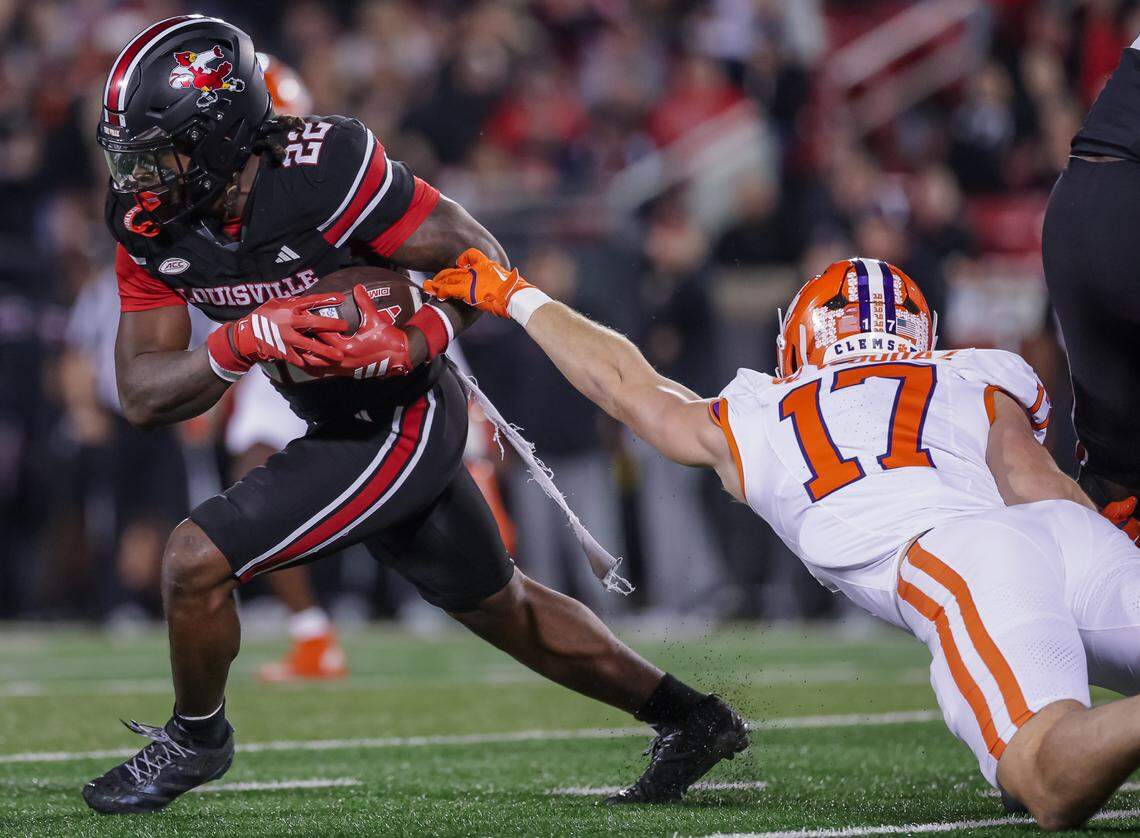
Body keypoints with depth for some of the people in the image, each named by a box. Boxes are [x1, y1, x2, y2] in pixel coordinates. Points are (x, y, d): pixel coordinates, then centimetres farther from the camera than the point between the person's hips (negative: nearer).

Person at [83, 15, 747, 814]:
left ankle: (195, 737, 14)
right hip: (342, 424, 8)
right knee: (501, 608, 23)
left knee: (198, 559, -14)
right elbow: (142, 395, -10)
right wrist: (242, 343, -28)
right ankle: (693, 720, 38)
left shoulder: (325, 170, -28)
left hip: (402, 425, -8)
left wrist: (411, 345, -35)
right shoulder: (150, 227, -8)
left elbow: (480, 258, -19)